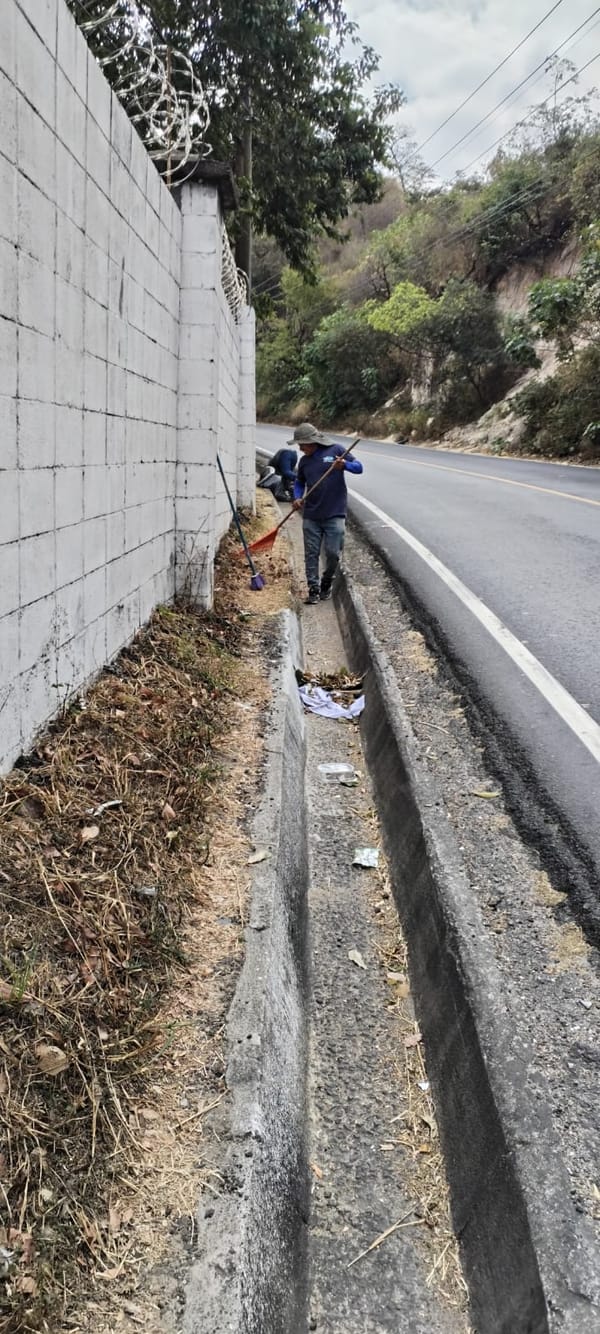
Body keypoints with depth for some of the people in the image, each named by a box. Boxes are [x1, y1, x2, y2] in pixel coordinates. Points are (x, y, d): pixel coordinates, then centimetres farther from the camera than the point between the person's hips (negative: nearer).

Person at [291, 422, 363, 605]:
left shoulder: (336, 451, -1)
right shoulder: (304, 461, 11)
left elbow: (358, 467, 1)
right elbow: (299, 483, 23)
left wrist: (344, 465, -20)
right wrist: (297, 498, 3)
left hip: (335, 514, -3)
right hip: (311, 516, 4)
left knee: (333, 553, -3)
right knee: (311, 554, 1)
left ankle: (326, 583, 20)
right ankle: (313, 589, 8)